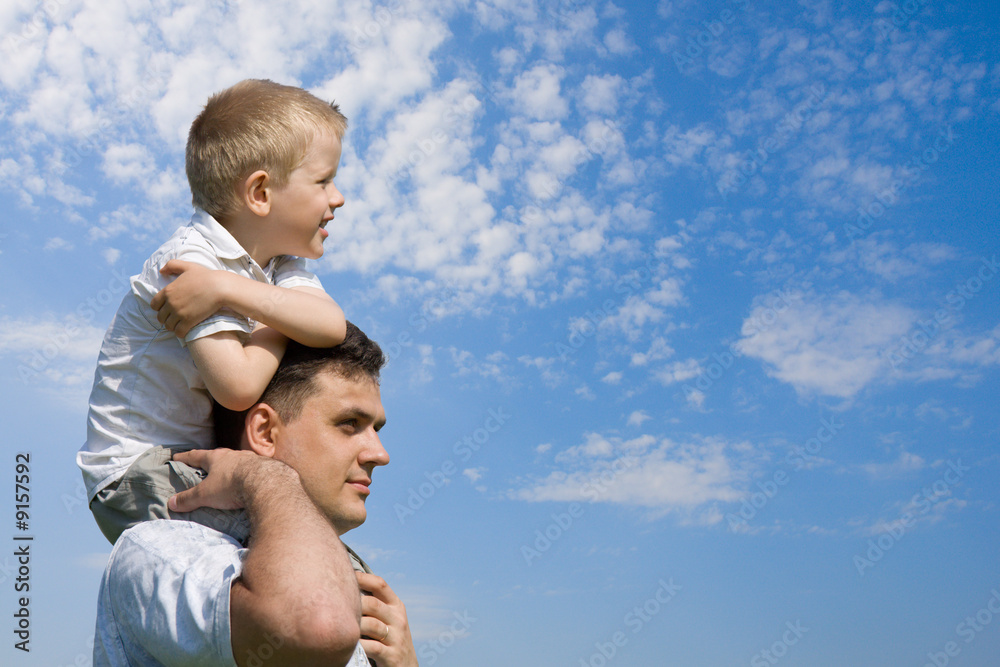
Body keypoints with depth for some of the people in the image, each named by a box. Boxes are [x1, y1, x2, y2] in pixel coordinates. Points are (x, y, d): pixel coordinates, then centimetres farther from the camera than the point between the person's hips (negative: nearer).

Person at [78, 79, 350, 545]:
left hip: (200, 459, 8)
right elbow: (239, 387, -31)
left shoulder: (280, 260, 3)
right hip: (136, 475, -8)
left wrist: (229, 288, -28)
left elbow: (332, 325, -19)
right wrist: (281, 320, -14)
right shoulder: (191, 259, -21)